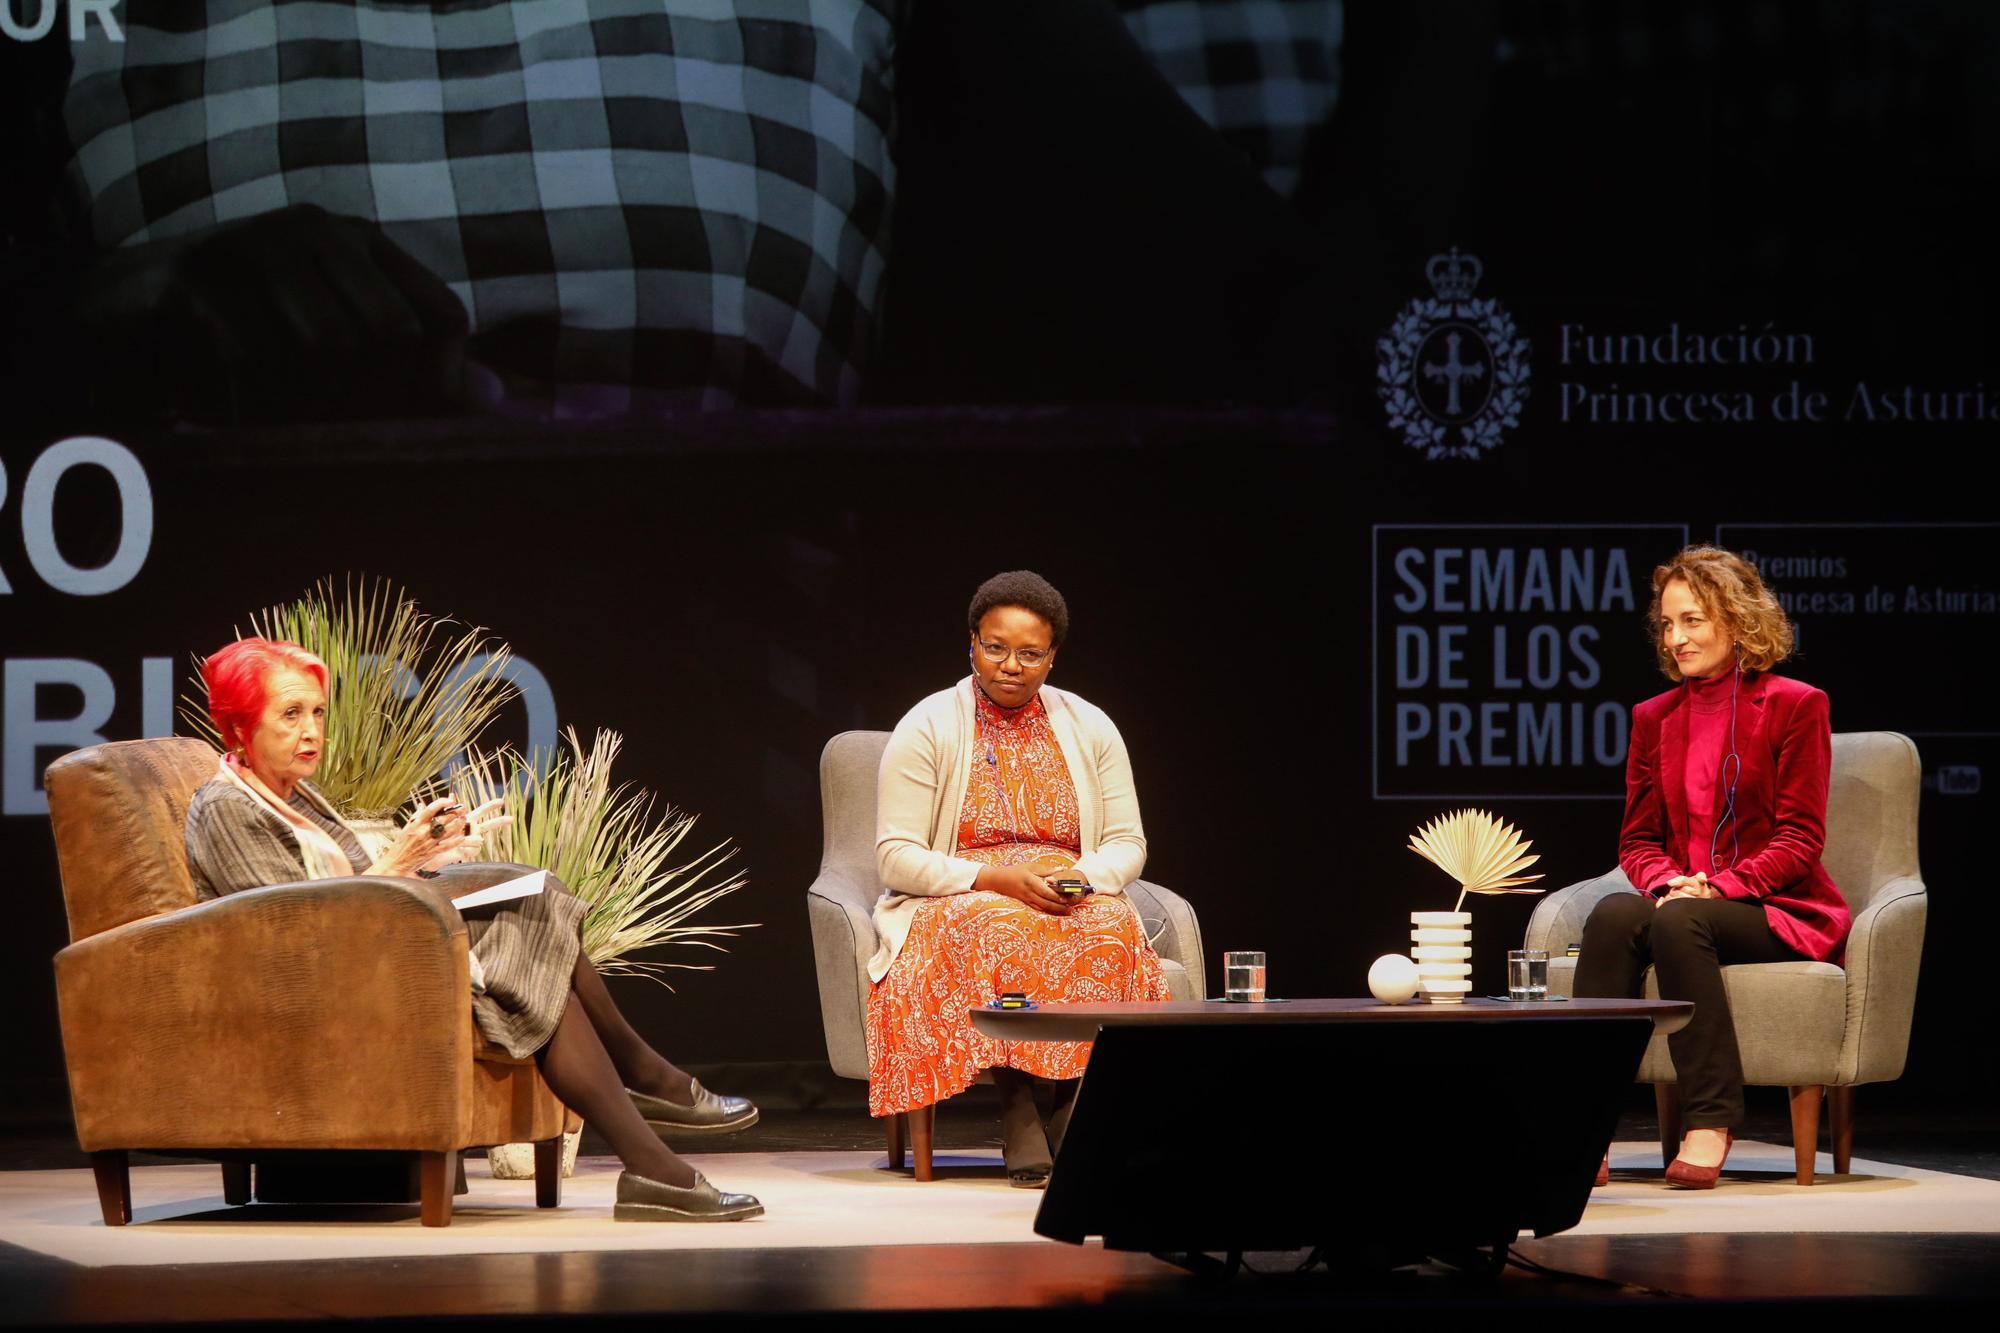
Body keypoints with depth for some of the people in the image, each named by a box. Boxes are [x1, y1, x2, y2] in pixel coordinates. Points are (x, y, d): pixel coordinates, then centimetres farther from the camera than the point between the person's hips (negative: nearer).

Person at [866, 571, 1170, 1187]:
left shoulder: (1090, 728, 10)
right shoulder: (928, 729, 0)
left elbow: (1128, 844, 10)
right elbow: (896, 857, -6)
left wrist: (1085, 879, -14)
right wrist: (997, 879, -19)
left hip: (1073, 900, 3)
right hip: (955, 903, -3)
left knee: (1111, 929, -33)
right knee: (1001, 934, -39)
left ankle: (1073, 1108, -30)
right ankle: (1019, 1118, -36)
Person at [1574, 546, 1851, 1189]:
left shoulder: (1794, 705, 0)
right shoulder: (1655, 717, 16)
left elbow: (1800, 837, -6)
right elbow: (1638, 838, 12)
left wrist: (1719, 886, -19)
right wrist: (1667, 882, -12)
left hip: (1777, 910, -4)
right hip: (1680, 897, 4)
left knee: (1678, 921, -36)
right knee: (1614, 914, -31)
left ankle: (1710, 1123, -33)